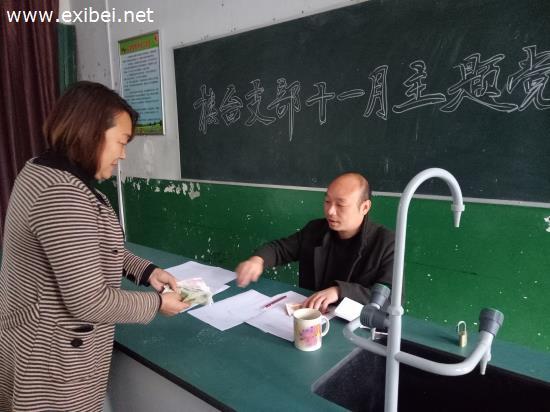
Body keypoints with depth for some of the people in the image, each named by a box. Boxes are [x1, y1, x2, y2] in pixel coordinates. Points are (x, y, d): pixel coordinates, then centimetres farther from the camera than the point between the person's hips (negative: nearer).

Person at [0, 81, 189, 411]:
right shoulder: (63, 196, -31)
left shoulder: (42, 170, 2)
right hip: (52, 357, -9)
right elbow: (88, 301, -29)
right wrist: (156, 303, -15)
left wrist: (146, 271, 1)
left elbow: (88, 248, 9)